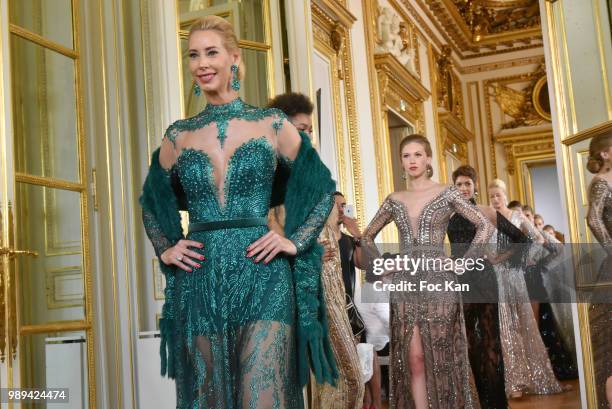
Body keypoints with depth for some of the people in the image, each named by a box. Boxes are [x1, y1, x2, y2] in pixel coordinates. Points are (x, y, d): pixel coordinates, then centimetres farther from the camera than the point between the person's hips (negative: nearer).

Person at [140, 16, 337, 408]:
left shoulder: (271, 124, 4)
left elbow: (323, 187, 9)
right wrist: (164, 249, 8)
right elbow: (151, 200, 23)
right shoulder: (179, 135, 10)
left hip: (261, 277, -2)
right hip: (199, 283, 3)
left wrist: (295, 241, -2)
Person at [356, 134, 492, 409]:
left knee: (442, 358, 0)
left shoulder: (446, 194, 2)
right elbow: (367, 235, 23)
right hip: (405, 285, 3)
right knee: (414, 359, -1)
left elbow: (485, 225, 1)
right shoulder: (394, 200, 11)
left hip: (438, 282, -3)